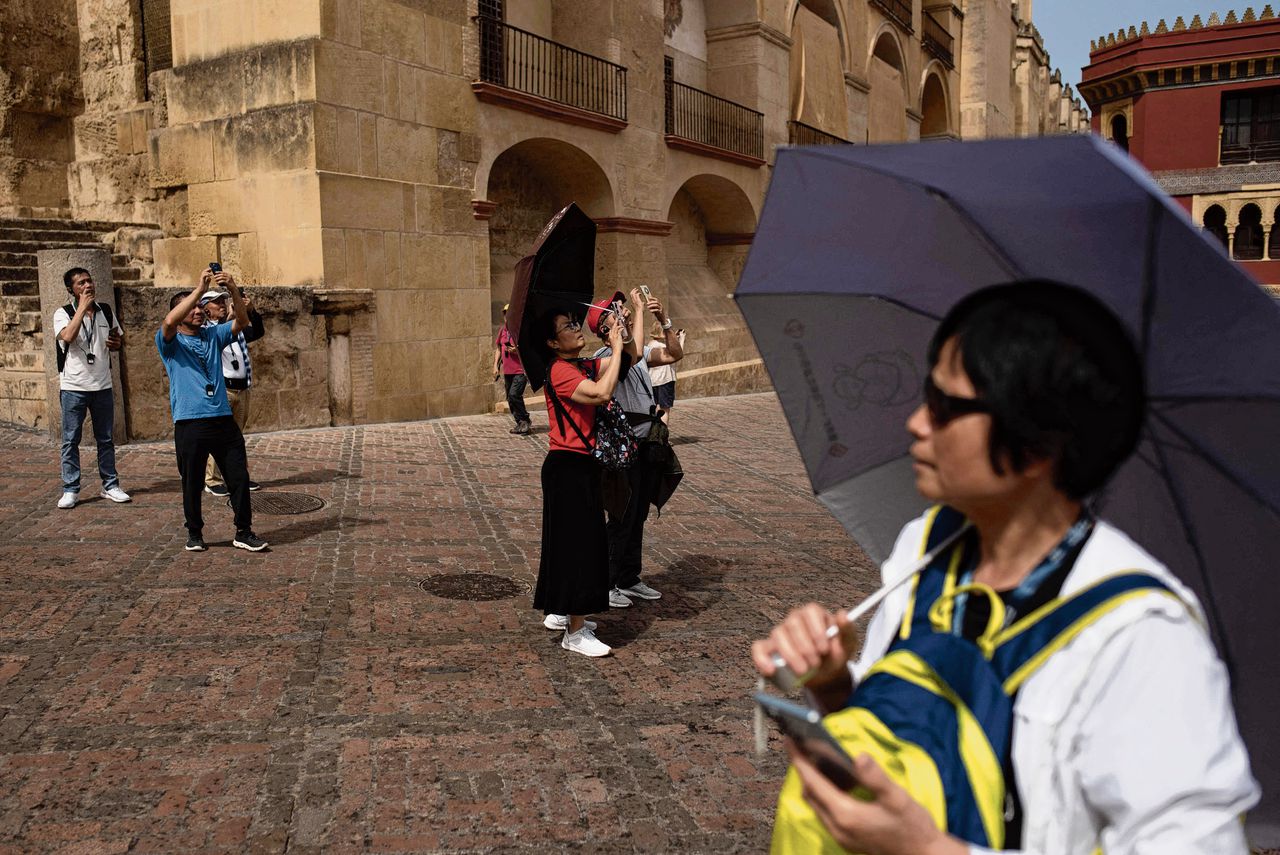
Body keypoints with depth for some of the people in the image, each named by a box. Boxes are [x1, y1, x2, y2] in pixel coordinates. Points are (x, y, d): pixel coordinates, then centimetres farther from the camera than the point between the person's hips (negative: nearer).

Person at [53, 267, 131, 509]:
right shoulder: (63, 313, -4)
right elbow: (68, 336, -24)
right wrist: (82, 308, -18)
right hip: (73, 387, -3)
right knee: (71, 440, 1)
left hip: (102, 386, 4)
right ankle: (70, 490, 8)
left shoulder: (106, 311, 8)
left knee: (106, 439, 10)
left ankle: (110, 486, 18)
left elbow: (120, 339, 21)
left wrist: (117, 343, -3)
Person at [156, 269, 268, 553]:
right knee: (192, 484, 6)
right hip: (189, 424, -3)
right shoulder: (170, 342, 2)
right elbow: (169, 322, -20)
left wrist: (233, 290, -17)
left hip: (223, 420, 4)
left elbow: (242, 321, 0)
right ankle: (194, 533, 23)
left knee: (239, 477, 2)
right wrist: (200, 289, -22)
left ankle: (243, 532, 12)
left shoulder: (213, 335, 15)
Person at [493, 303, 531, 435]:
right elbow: (498, 348, 21)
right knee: (510, 398, 9)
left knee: (514, 394, -19)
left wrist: (518, 350, -23)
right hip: (507, 370, 7)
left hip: (521, 370, -7)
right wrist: (496, 365, 12)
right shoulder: (503, 330, 11)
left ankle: (525, 420, -3)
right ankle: (520, 423, 22)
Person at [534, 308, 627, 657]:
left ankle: (559, 613, 35)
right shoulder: (560, 370, -16)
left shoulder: (585, 366, 12)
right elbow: (601, 393, -30)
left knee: (581, 540, 20)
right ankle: (575, 633, -1)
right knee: (576, 542, -7)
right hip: (567, 467, -10)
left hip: (583, 465, 10)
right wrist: (617, 348, -20)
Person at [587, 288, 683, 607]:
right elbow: (634, 353, -34)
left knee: (637, 518, 15)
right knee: (621, 518, -1)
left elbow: (674, 355, 8)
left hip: (645, 444, 8)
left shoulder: (639, 353, 12)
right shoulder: (604, 355, -15)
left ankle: (629, 580, 27)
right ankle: (605, 583, 11)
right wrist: (639, 310, -25)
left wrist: (663, 320, -3)